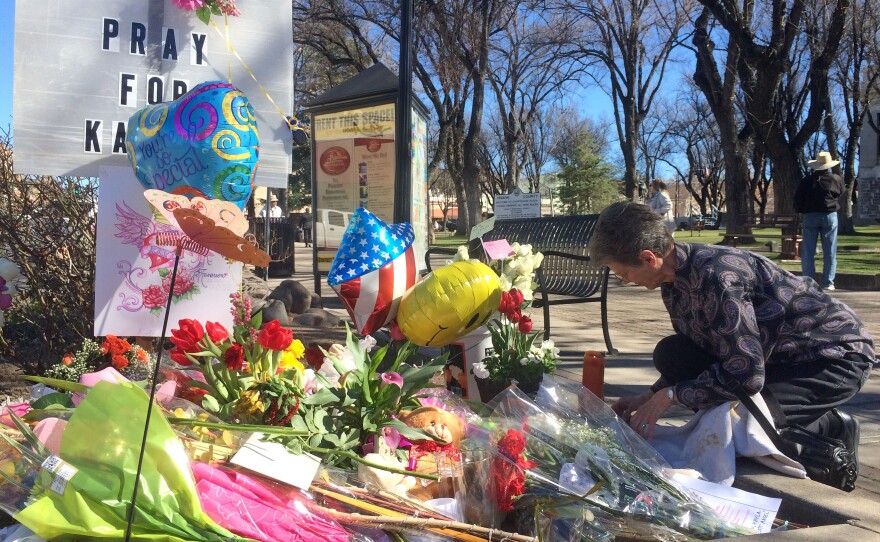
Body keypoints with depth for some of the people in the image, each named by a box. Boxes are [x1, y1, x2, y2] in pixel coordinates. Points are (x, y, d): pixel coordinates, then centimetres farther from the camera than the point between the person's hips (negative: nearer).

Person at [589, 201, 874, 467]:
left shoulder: (715, 276, -32)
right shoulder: (675, 275, -4)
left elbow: (746, 375, -31)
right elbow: (690, 353, 9)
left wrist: (669, 394, -23)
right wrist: (650, 397, 0)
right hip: (775, 355, 8)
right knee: (670, 354, -7)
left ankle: (828, 431, -2)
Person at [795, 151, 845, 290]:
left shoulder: (807, 181, -1)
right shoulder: (836, 179, 0)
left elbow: (797, 200, 1)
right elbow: (841, 196, 11)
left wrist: (801, 211, 16)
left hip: (810, 216, 0)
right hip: (830, 216, 0)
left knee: (808, 252, 3)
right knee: (830, 252, 5)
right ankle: (828, 282, 4)